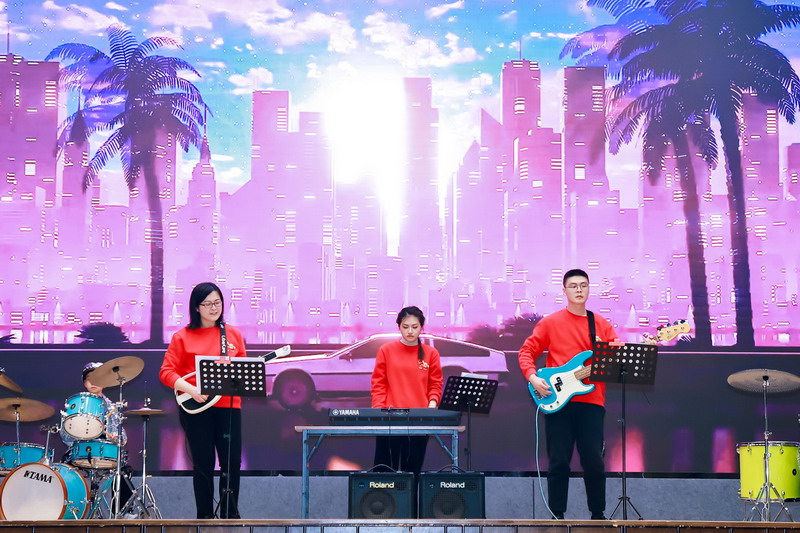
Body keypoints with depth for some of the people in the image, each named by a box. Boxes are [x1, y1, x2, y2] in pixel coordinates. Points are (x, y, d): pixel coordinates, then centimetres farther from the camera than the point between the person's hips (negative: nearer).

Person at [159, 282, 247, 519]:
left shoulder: (232, 334, 11)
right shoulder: (183, 336, 2)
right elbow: (166, 372, -3)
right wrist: (191, 390, -16)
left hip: (228, 405, 2)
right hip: (195, 408, -2)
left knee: (232, 462, 0)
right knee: (203, 464, 3)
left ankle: (230, 513, 14)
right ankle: (205, 516, 14)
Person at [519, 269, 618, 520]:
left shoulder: (603, 325, 12)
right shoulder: (550, 322, 6)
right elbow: (527, 351, 5)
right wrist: (532, 377, -10)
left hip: (591, 402, 2)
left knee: (594, 462, 0)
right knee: (558, 462, 0)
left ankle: (598, 514, 14)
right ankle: (557, 515, 8)